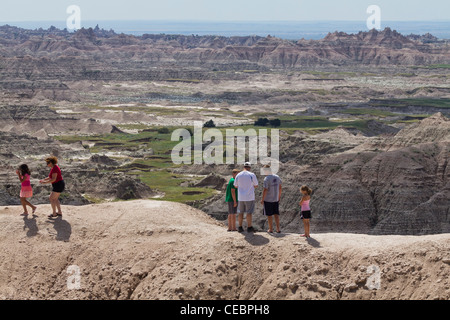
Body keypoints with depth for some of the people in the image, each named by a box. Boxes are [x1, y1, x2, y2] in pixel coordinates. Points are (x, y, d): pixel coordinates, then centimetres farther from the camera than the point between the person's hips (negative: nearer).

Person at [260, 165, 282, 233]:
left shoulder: (266, 179, -17)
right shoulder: (277, 177, 2)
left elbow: (265, 190, -19)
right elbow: (280, 188, 10)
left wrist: (262, 199, -10)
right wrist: (279, 196, 21)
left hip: (268, 200, -5)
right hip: (276, 199, 5)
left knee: (269, 215, 5)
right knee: (276, 214, 10)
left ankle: (271, 229, 12)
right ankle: (278, 229, 7)